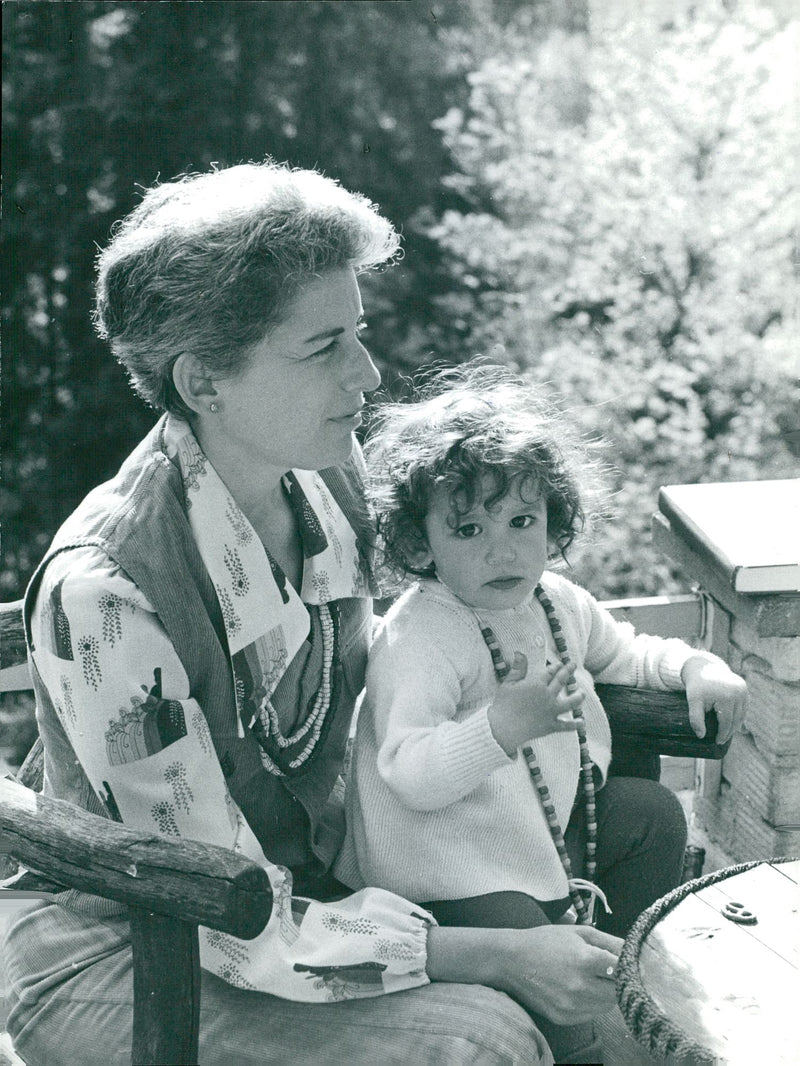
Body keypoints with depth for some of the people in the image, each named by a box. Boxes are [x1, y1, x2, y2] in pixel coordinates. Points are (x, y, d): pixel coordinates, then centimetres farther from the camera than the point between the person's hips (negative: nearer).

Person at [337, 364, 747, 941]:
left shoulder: (557, 601, 2)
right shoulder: (417, 640, -25)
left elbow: (621, 652, 24)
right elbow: (410, 776, -33)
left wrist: (696, 666, 7)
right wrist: (501, 727, -45)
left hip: (552, 817, 9)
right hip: (448, 866, -9)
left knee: (654, 813, 15)